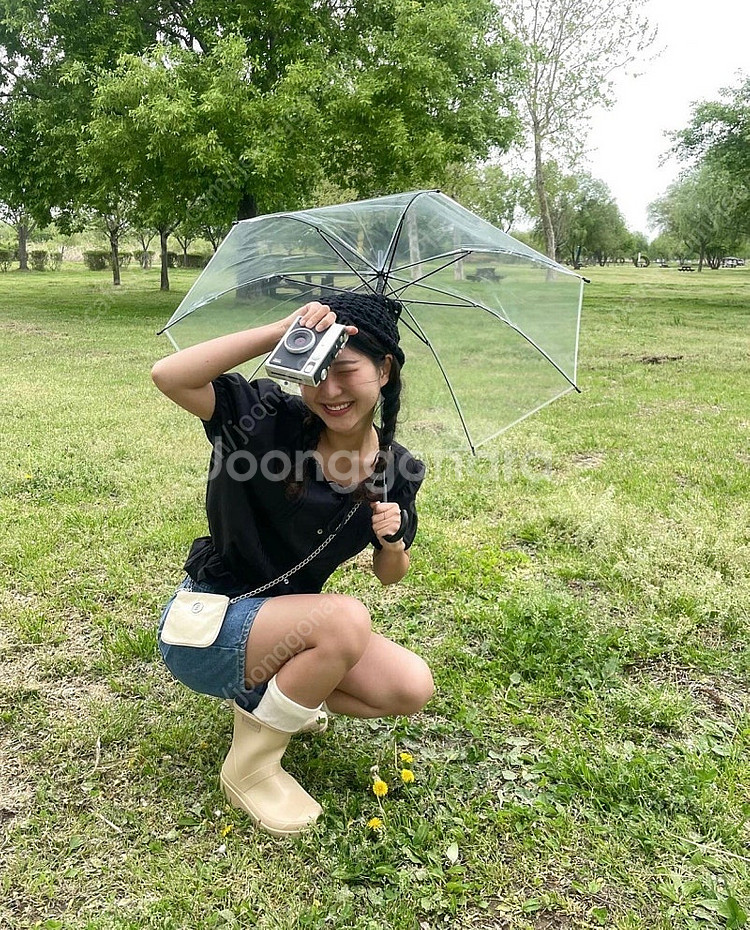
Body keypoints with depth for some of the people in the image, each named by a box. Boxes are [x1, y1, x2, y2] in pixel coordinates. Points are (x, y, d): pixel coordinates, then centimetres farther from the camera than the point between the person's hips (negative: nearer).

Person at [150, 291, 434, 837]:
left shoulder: (397, 471, -6)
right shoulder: (268, 418, -19)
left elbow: (390, 575, 6)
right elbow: (169, 376, -35)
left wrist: (392, 539, -17)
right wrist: (279, 333, -39)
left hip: (290, 623, 6)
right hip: (204, 627, -5)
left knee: (412, 689, -10)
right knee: (347, 617, -31)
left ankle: (265, 697, 13)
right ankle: (251, 766, -7)